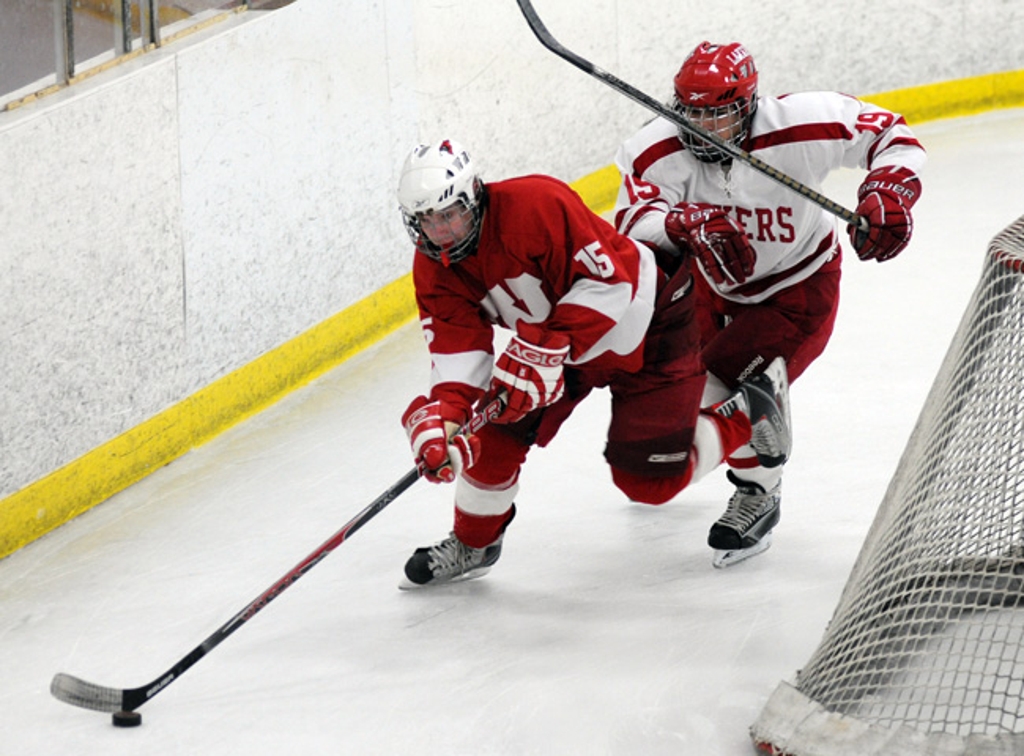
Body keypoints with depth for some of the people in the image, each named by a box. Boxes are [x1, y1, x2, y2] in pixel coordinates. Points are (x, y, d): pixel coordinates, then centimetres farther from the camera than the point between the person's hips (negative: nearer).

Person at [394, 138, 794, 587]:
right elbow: (457, 352, -16)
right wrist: (442, 421, -34)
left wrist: (546, 348, -38)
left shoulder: (534, 204, -34)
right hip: (560, 335, 7)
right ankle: (473, 544, 16)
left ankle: (750, 410, 18)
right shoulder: (433, 270, -11)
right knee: (496, 434, -7)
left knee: (650, 481, -3)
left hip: (647, 321, -7)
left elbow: (606, 281, -34)